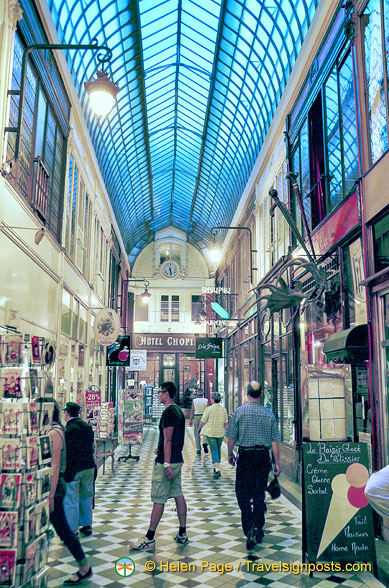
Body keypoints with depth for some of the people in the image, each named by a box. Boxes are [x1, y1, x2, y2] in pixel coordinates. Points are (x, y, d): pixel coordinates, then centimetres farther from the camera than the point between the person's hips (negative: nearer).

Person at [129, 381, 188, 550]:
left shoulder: (169, 412, -17)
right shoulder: (179, 410, 13)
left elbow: (168, 440, -22)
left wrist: (166, 464, -23)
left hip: (167, 462, -10)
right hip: (178, 460, 10)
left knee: (159, 500, -4)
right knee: (178, 495, 13)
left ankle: (149, 539, 2)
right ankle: (182, 534, 19)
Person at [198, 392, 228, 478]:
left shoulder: (209, 409, -11)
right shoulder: (223, 409, 1)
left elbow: (203, 421, -7)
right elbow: (226, 423, 1)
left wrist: (199, 428, 10)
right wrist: (226, 431, 13)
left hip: (210, 432, -4)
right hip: (220, 432, 4)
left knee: (214, 450, -4)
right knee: (218, 449, 19)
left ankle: (217, 470, -17)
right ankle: (216, 467, 32)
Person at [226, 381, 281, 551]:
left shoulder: (239, 412, -5)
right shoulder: (269, 414, 1)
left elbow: (231, 437, -4)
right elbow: (275, 441, 0)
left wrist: (230, 454, 11)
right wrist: (277, 463, 5)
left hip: (245, 456, -3)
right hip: (263, 456, 3)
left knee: (242, 493, 3)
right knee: (259, 494, 13)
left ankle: (250, 527, -14)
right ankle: (258, 532, 22)